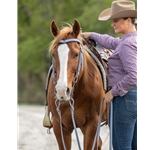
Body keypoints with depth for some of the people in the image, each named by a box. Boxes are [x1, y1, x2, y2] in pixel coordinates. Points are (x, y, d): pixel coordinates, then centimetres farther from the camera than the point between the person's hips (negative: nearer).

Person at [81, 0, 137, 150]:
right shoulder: (132, 40, 12)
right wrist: (92, 35, 42)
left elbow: (132, 76, -26)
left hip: (126, 97, -10)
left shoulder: (127, 44, -18)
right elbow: (114, 43, 34)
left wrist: (113, 92, -16)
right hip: (138, 95, 10)